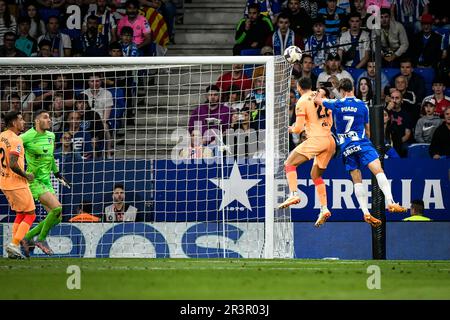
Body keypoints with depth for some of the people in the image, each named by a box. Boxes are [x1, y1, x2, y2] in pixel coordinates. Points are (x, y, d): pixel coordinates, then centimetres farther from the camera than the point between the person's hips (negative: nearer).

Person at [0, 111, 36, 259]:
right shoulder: (16, 140, -19)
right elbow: (13, 165, -28)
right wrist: (26, 176, -15)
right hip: (16, 183, -9)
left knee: (20, 214, 19)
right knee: (30, 215, 2)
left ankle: (13, 249, 14)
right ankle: (14, 244, -6)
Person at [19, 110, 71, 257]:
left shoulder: (51, 136, 10)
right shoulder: (28, 137, -13)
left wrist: (58, 174, 26)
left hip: (46, 182, 8)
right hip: (34, 181, -8)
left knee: (57, 217, 0)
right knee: (57, 208, -23)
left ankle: (28, 237, 13)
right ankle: (41, 239, -5)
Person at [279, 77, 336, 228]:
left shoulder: (302, 102, -4)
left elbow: (298, 128, -9)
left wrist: (291, 129, 15)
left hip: (316, 139, -7)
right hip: (330, 140, 7)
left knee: (289, 163, 2)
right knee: (316, 175, 19)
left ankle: (294, 194, -17)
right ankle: (324, 209, 9)